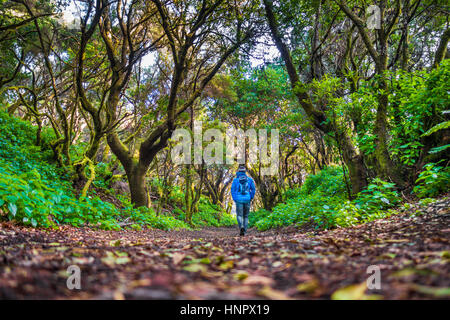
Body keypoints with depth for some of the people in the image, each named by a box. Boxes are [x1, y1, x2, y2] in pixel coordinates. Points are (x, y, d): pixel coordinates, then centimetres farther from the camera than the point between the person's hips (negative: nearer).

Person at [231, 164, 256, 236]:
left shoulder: (235, 180, 1)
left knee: (239, 215, 0)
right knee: (246, 215, 14)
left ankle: (241, 227, -29)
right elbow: (253, 189, -1)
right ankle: (244, 231, 12)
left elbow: (232, 190, -1)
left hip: (239, 200, -2)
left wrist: (234, 199, 10)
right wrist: (251, 198, 10)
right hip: (247, 200, 2)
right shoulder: (249, 179, 5)